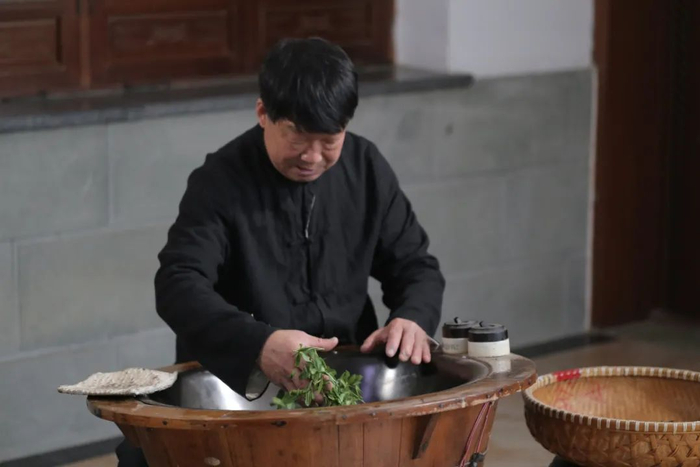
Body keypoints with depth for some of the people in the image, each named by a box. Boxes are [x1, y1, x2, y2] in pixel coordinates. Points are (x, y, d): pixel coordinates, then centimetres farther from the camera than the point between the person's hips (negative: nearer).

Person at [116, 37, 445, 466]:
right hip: (237, 380, -3)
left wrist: (413, 318, -15)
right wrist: (258, 343, -38)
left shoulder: (367, 169, 4)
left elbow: (415, 264, 10)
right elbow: (179, 286, -20)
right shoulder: (222, 181, -10)